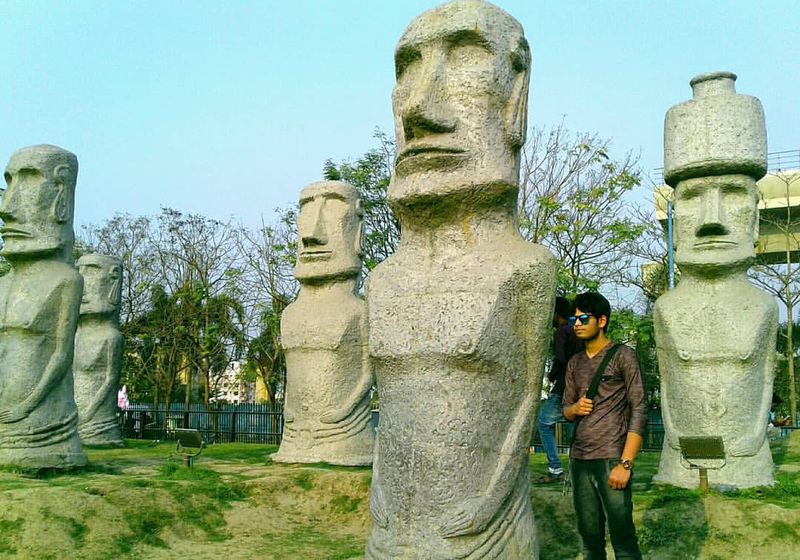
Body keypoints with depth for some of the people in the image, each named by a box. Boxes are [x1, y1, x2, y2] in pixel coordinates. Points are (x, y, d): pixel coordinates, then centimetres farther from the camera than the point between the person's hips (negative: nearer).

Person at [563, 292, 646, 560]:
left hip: (611, 459, -5)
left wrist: (625, 464, -15)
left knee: (623, 538, -6)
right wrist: (575, 408, -4)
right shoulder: (574, 363, 16)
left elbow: (639, 411, -7)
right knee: (590, 537, 8)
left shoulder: (622, 356, -1)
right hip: (579, 460, 5)